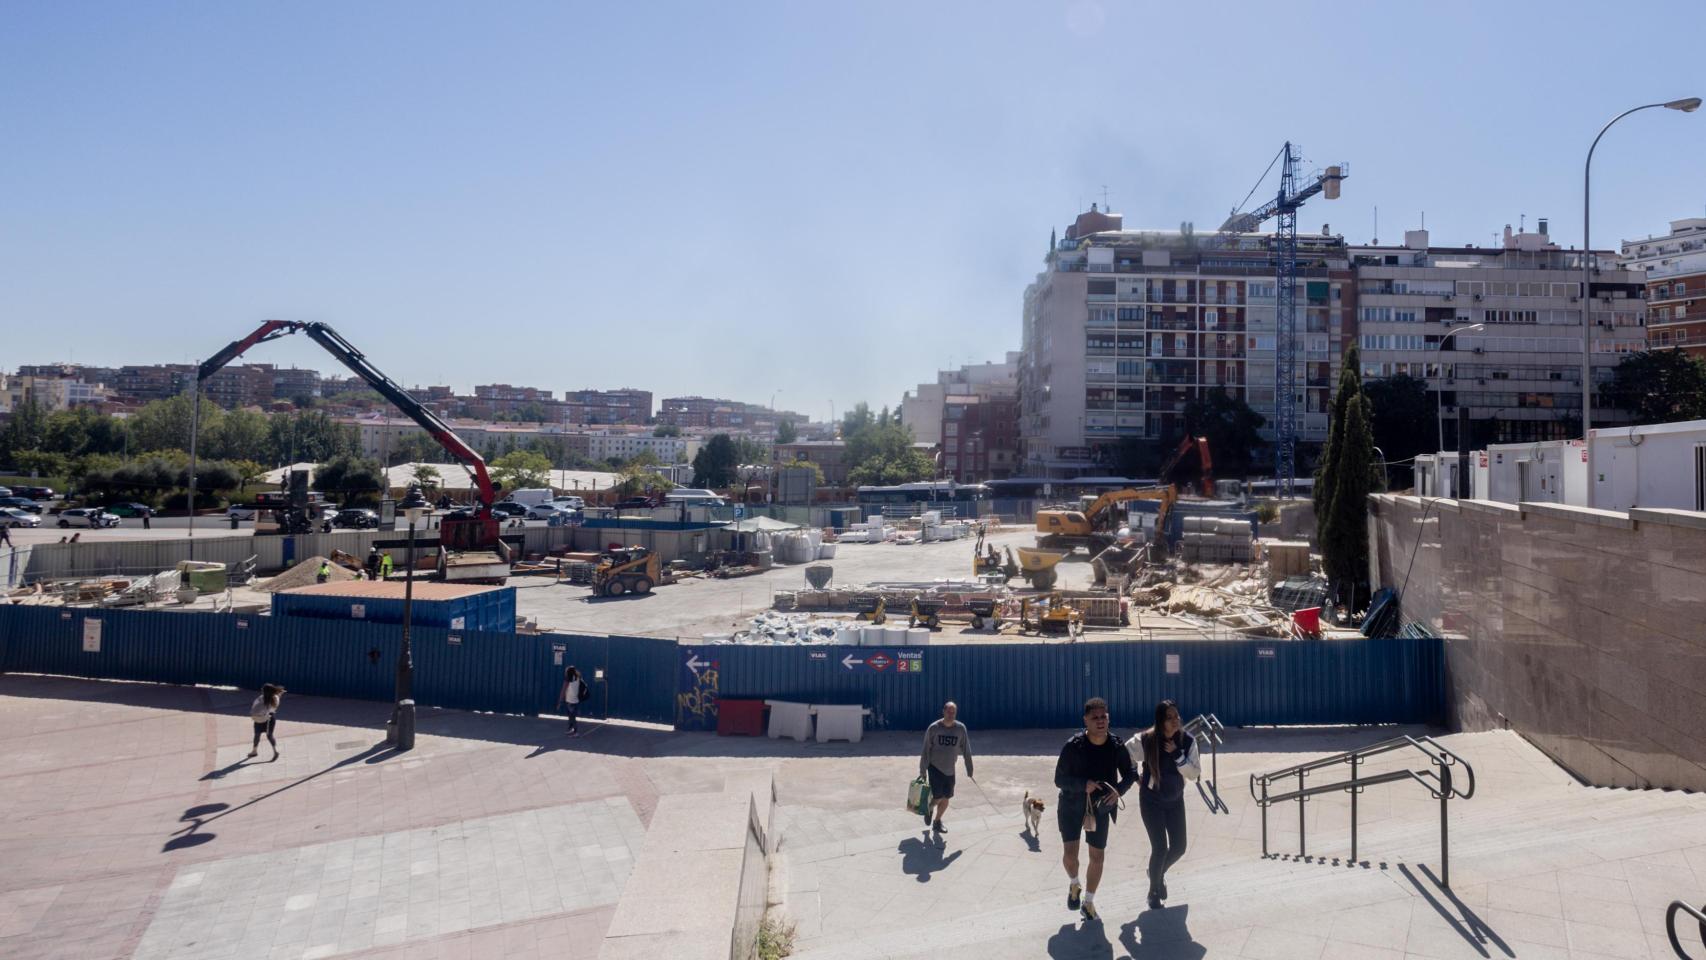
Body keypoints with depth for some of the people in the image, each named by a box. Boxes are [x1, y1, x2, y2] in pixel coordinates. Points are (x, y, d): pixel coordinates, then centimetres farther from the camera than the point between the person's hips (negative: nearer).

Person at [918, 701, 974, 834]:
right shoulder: (933, 728, -12)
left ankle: (937, 821, 32)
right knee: (938, 797, -10)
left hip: (950, 770, 3)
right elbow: (925, 750, -7)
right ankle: (929, 808, 24)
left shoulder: (961, 728, -6)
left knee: (946, 799, 8)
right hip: (935, 768, -3)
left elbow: (966, 751, 1)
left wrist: (970, 772, 2)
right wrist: (922, 771, -6)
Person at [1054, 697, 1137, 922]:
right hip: (1072, 806, -2)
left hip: (1101, 808, 2)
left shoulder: (1117, 747, -13)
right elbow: (1059, 779, -16)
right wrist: (1084, 784, -33)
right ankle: (1074, 884, 27)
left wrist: (1120, 789, -20)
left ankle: (1088, 903, 31)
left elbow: (1129, 774, 2)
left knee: (1097, 856, 9)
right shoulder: (1073, 746, -21)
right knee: (1070, 854, -8)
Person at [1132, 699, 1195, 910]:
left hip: (1175, 800, 4)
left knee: (1178, 847, 7)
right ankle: (1154, 892, 16)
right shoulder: (1145, 740, -21)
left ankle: (1159, 873, 40)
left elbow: (1194, 774, -13)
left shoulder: (1187, 741, -13)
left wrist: (1178, 756, -28)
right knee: (1160, 848, -9)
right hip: (1151, 801, -4)